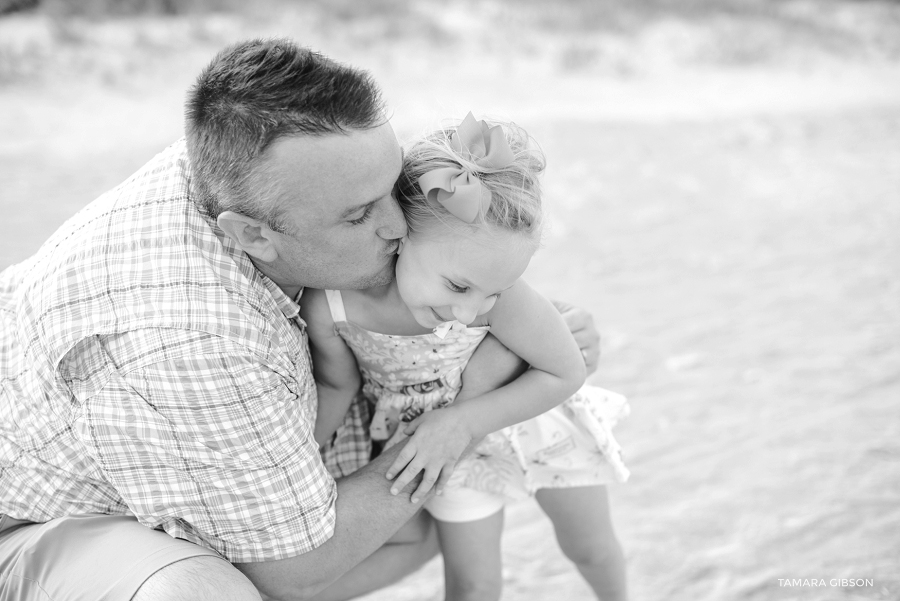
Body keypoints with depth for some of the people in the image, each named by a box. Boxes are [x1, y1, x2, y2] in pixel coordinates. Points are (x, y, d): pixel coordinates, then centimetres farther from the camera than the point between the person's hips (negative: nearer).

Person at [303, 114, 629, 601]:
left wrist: (463, 422, -33)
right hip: (442, 436, 0)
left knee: (591, 547, 21)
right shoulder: (326, 304, -34)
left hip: (532, 408, 0)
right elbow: (336, 385, -11)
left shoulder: (491, 290, -39)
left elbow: (566, 373, -25)